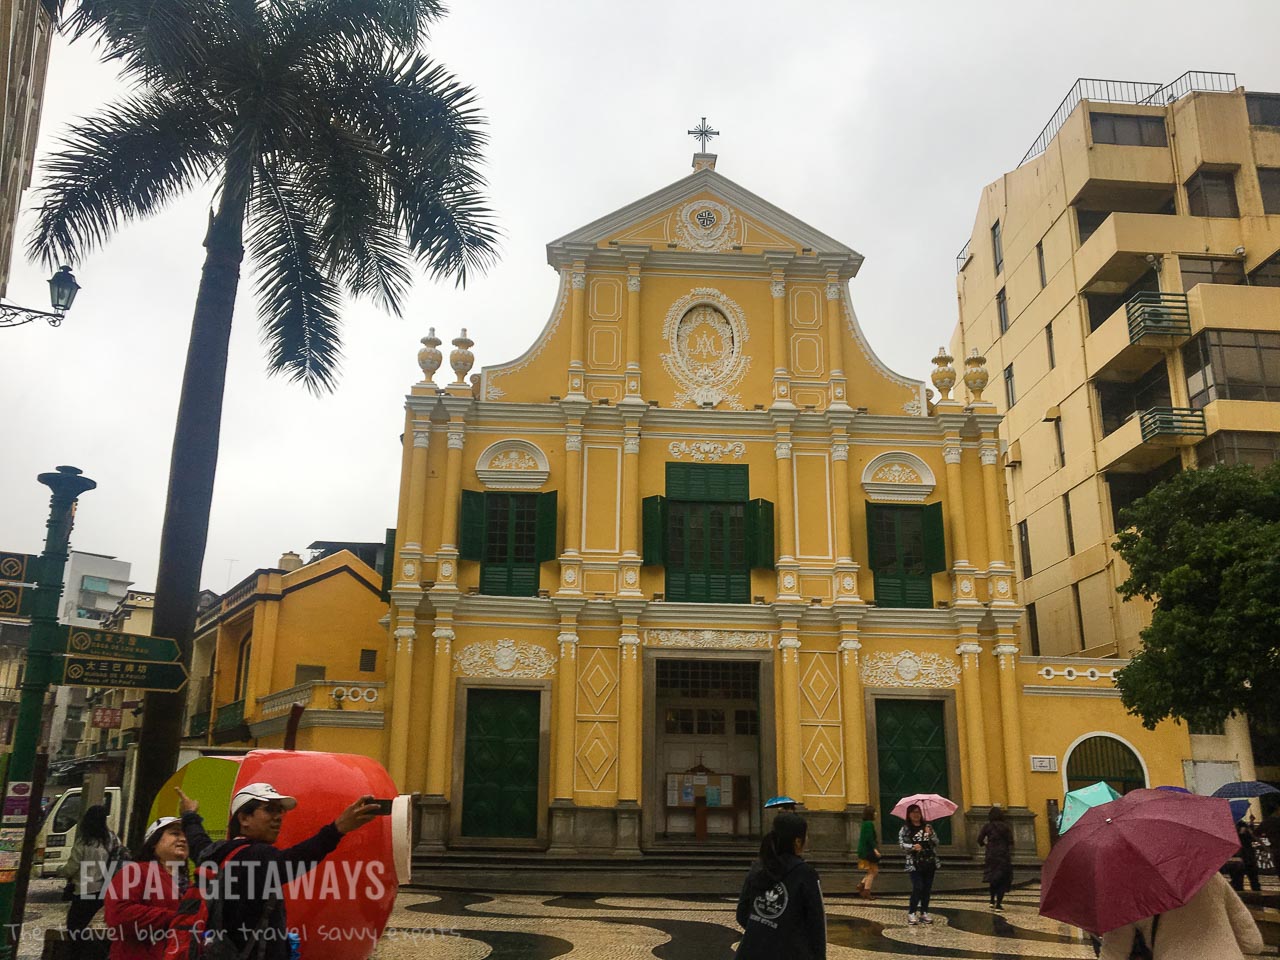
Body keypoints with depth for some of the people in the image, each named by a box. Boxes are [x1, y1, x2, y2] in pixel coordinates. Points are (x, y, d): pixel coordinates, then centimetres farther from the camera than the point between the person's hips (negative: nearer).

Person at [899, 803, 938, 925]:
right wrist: (913, 846, -23)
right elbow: (901, 843, -8)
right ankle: (911, 913, -1)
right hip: (915, 864, -4)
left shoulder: (927, 827, 10)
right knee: (918, 888, -12)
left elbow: (936, 842, 6)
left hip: (929, 863, 4)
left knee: (927, 889, 5)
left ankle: (924, 913, 16)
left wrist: (930, 834, -12)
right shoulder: (905, 829, 0)